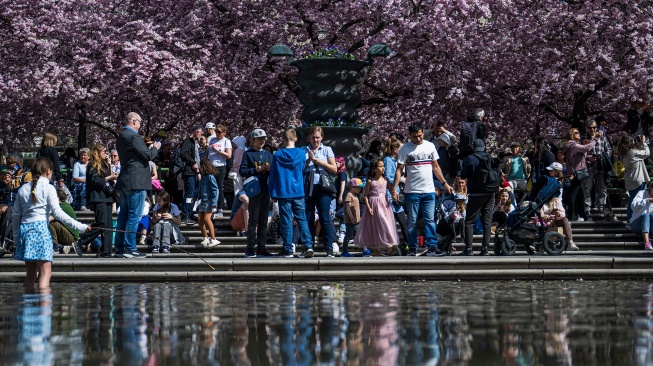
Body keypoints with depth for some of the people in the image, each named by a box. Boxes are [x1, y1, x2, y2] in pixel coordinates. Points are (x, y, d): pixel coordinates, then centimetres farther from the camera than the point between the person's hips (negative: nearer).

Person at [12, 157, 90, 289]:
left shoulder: (23, 189, 14)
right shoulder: (48, 188, -2)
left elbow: (15, 214, 16)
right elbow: (57, 212, -10)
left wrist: (17, 232, 27)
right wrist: (78, 225, -11)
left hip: (24, 229, 6)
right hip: (40, 227, -6)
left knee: (30, 273, 13)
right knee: (45, 271, -9)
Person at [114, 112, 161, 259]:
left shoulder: (121, 137, 16)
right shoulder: (134, 137, -14)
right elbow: (148, 156, -14)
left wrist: (149, 148, 18)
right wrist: (155, 148, 4)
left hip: (124, 183, 9)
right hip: (136, 182, -9)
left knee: (123, 217, 11)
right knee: (134, 217, -6)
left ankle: (119, 249, 13)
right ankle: (130, 249, -7)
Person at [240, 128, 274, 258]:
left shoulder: (268, 154, 14)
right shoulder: (248, 154, 1)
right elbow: (242, 171, -6)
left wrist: (270, 169, -7)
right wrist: (256, 170, -15)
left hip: (266, 191, 5)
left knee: (263, 221, 8)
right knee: (253, 220, -6)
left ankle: (261, 247, 13)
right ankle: (250, 249, -4)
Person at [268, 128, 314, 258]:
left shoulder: (277, 155, -3)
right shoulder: (301, 153, 0)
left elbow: (272, 175, 0)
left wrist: (273, 194, 7)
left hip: (283, 193, -1)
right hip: (298, 193, 1)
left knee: (286, 221, 3)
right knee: (302, 219, 5)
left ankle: (288, 249, 4)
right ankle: (308, 245, -9)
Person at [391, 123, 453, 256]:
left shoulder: (430, 146, 8)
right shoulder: (405, 149, -2)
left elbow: (436, 167, 15)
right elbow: (399, 170, -3)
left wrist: (444, 183, 10)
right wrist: (394, 189, -11)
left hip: (429, 191, 2)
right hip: (412, 191, -2)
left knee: (430, 220, -1)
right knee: (412, 222, 3)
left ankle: (432, 247, -2)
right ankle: (412, 248, 8)